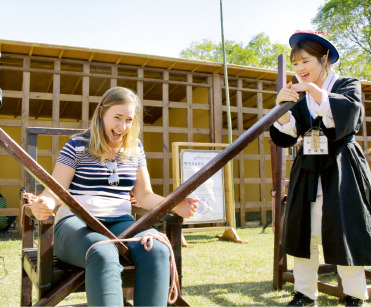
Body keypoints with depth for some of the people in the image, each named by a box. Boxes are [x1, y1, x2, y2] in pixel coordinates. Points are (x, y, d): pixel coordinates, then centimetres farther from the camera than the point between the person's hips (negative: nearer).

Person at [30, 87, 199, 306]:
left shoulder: (135, 148, 15)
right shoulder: (78, 146, 3)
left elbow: (144, 195, 15)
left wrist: (175, 205, -4)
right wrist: (43, 206, -25)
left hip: (121, 222, 4)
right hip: (76, 222, -3)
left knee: (157, 251, -30)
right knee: (104, 255, -39)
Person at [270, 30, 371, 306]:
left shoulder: (348, 85, 2)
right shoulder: (299, 96, 11)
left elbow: (347, 111, -20)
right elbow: (286, 136, 2)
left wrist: (313, 89, -25)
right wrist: (283, 107, -15)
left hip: (340, 173, -4)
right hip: (308, 172, 4)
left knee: (346, 234, -1)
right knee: (304, 234, 5)